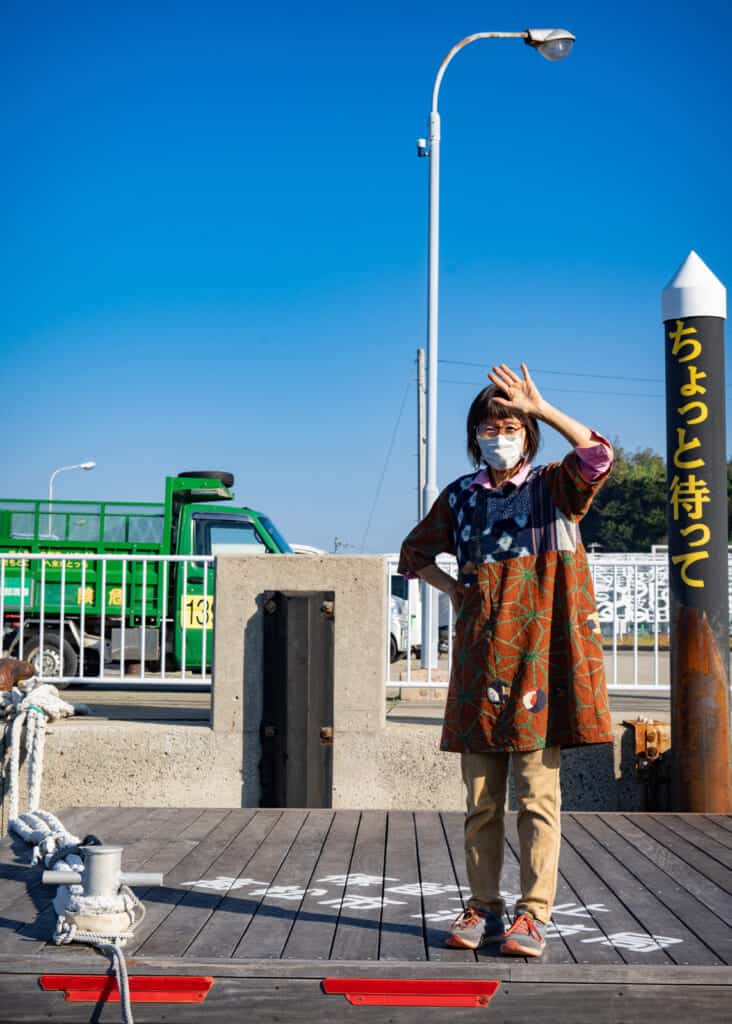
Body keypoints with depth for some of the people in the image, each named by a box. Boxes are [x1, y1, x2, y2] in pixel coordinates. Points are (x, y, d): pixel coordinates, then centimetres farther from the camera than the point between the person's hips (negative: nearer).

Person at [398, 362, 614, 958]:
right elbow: (415, 554, 24)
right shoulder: (461, 496, 11)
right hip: (479, 659, 4)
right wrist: (455, 591, 8)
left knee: (538, 796, -2)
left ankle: (534, 914, 4)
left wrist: (537, 406, -22)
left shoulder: (553, 487, 2)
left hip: (538, 657, -3)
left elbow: (599, 456, -20)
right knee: (481, 799, 8)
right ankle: (484, 909, 17)